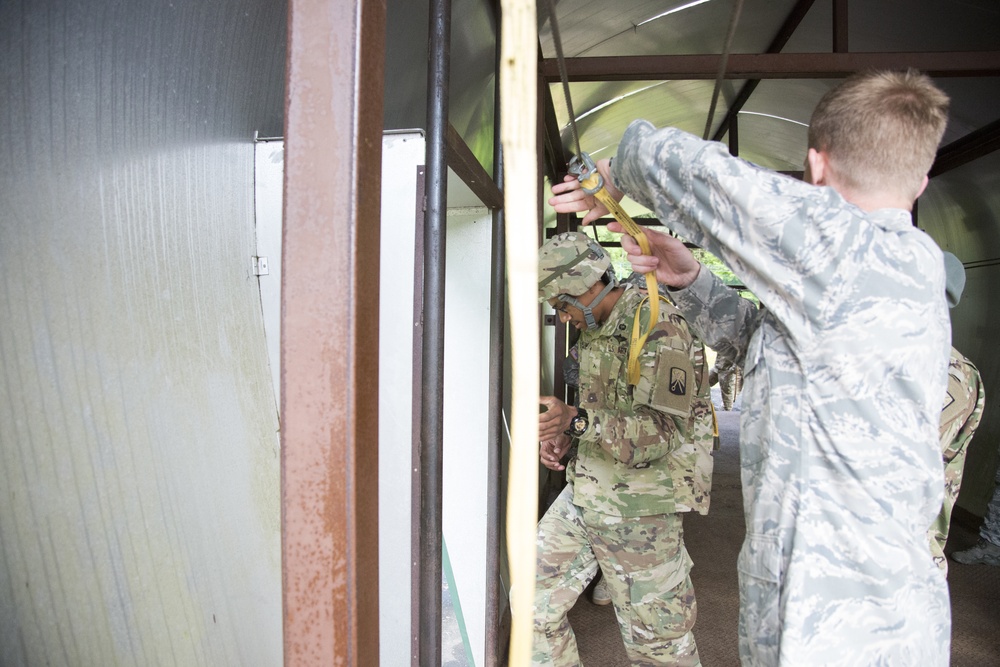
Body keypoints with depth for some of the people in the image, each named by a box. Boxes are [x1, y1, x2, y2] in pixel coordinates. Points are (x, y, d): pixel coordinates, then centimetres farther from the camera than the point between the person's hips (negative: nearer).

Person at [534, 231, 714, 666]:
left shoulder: (658, 326, -17)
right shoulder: (593, 331, 11)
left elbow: (663, 431, -25)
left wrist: (577, 420, -36)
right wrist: (564, 433, 5)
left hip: (638, 507, -8)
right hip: (583, 493, 8)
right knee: (535, 599, 12)